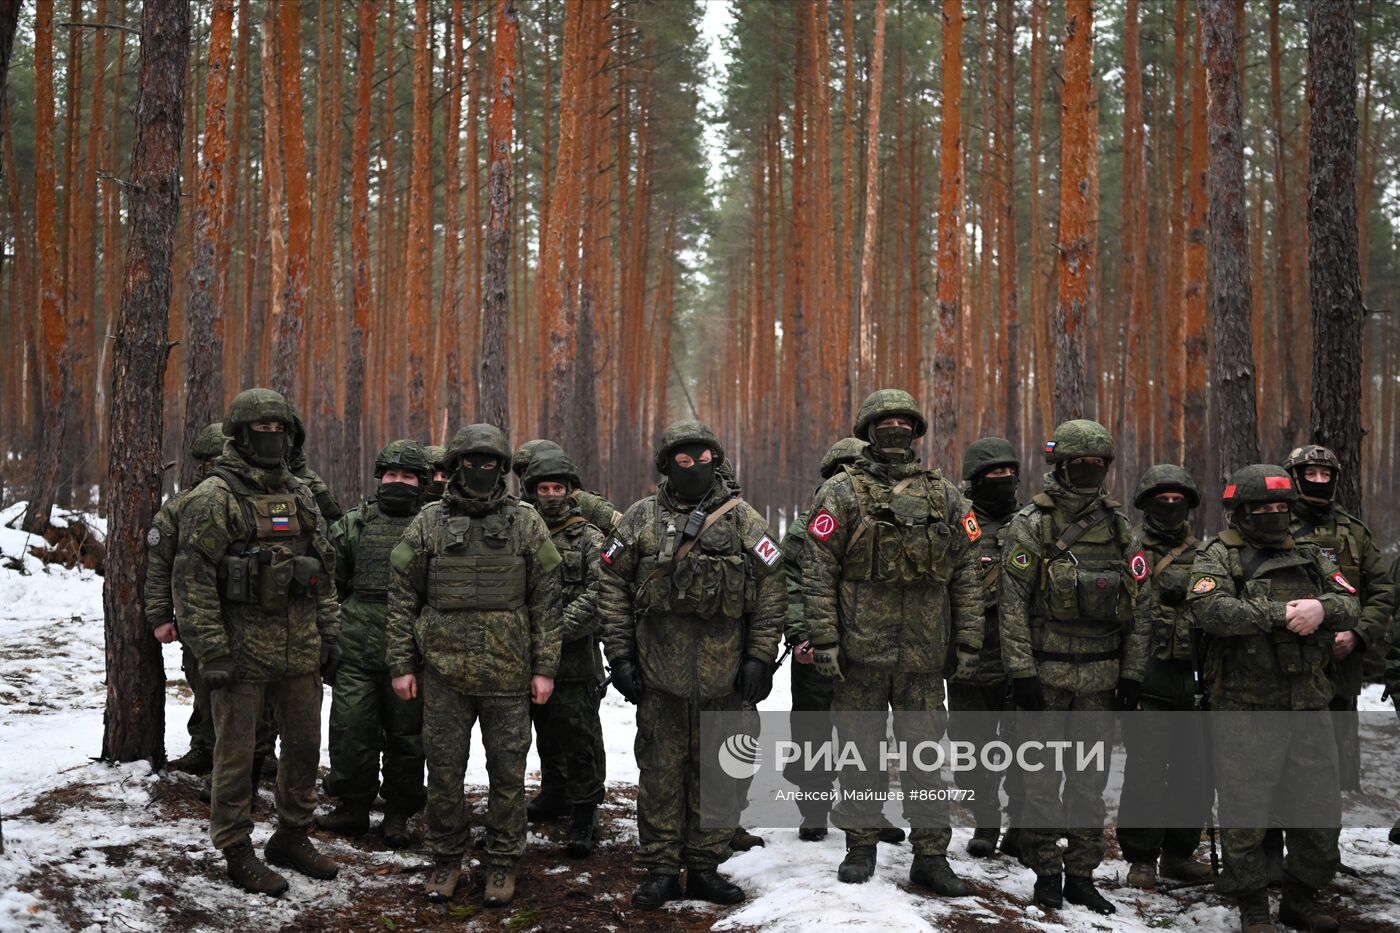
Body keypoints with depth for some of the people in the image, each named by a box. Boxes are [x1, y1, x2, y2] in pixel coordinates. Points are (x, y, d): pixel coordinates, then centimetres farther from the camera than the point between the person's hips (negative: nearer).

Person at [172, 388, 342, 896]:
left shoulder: (299, 495, 12)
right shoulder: (215, 497, -9)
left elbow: (322, 569, 17)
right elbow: (191, 577, -13)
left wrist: (330, 634, 13)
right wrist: (211, 651, -17)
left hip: (300, 649, 6)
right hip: (243, 652, -6)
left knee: (305, 746, 13)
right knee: (236, 753, 3)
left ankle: (291, 838, 29)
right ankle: (237, 851, 15)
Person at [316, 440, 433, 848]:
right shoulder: (354, 524, 8)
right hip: (357, 650, 1)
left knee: (406, 734, 7)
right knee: (351, 730, 3)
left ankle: (398, 814, 20)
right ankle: (352, 807, 18)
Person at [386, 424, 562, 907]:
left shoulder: (526, 523, 2)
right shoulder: (428, 524, 3)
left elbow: (545, 600, 3)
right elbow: (403, 597, 6)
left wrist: (544, 667, -1)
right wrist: (402, 665, 1)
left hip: (508, 671, 0)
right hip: (443, 671, 1)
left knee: (507, 771, 6)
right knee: (444, 770, 7)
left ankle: (502, 863, 19)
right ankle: (446, 860, 22)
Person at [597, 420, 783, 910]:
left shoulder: (744, 520, 3)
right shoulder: (641, 519, 4)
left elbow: (771, 591, 2)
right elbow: (613, 586, 5)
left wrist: (760, 658, -4)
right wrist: (619, 652, -1)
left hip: (724, 675, 1)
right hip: (659, 673, 0)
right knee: (660, 772, 5)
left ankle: (705, 867, 20)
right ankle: (660, 870, 15)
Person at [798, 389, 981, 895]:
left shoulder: (945, 497, 10)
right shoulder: (841, 493, 1)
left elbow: (964, 574, 11)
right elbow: (819, 571, -3)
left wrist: (968, 640, 5)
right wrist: (823, 638, -10)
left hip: (925, 653, 2)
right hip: (860, 651, -2)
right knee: (860, 752, 7)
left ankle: (931, 854, 13)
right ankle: (860, 845, 20)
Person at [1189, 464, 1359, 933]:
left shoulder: (1310, 556, 16)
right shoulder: (1219, 556, -1)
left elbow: (1349, 602, 4)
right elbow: (1209, 608, -19)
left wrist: (1323, 608, -19)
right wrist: (1280, 614, -21)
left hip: (1309, 704, 5)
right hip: (1246, 708, -5)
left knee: (1321, 806, 10)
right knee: (1245, 811, -1)